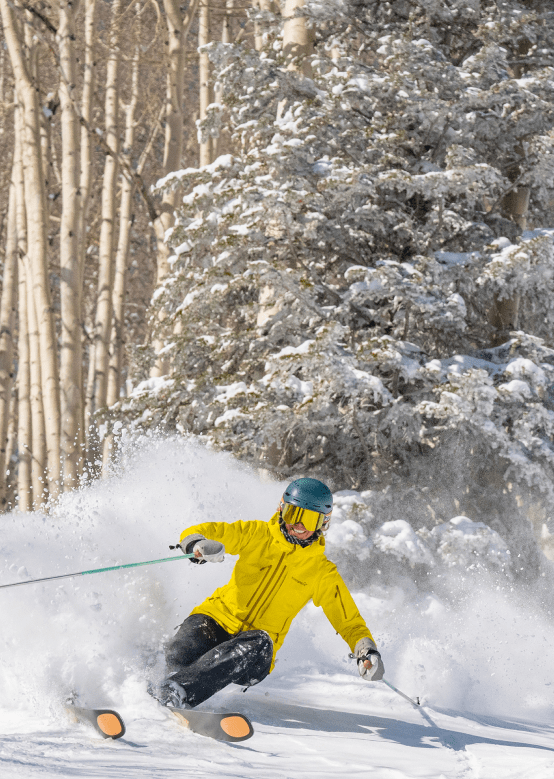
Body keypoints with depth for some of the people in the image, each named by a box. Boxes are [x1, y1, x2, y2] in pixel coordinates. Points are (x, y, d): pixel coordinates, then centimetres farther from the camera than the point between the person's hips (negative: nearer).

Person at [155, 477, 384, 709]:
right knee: (180, 654, -35)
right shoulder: (258, 535, 5)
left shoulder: (322, 572, 7)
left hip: (257, 637, 0)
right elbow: (196, 534, 1)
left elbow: (349, 621, 10)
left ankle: (178, 694, -51)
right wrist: (199, 545, -25)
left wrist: (367, 651, -12)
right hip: (218, 618, 0)